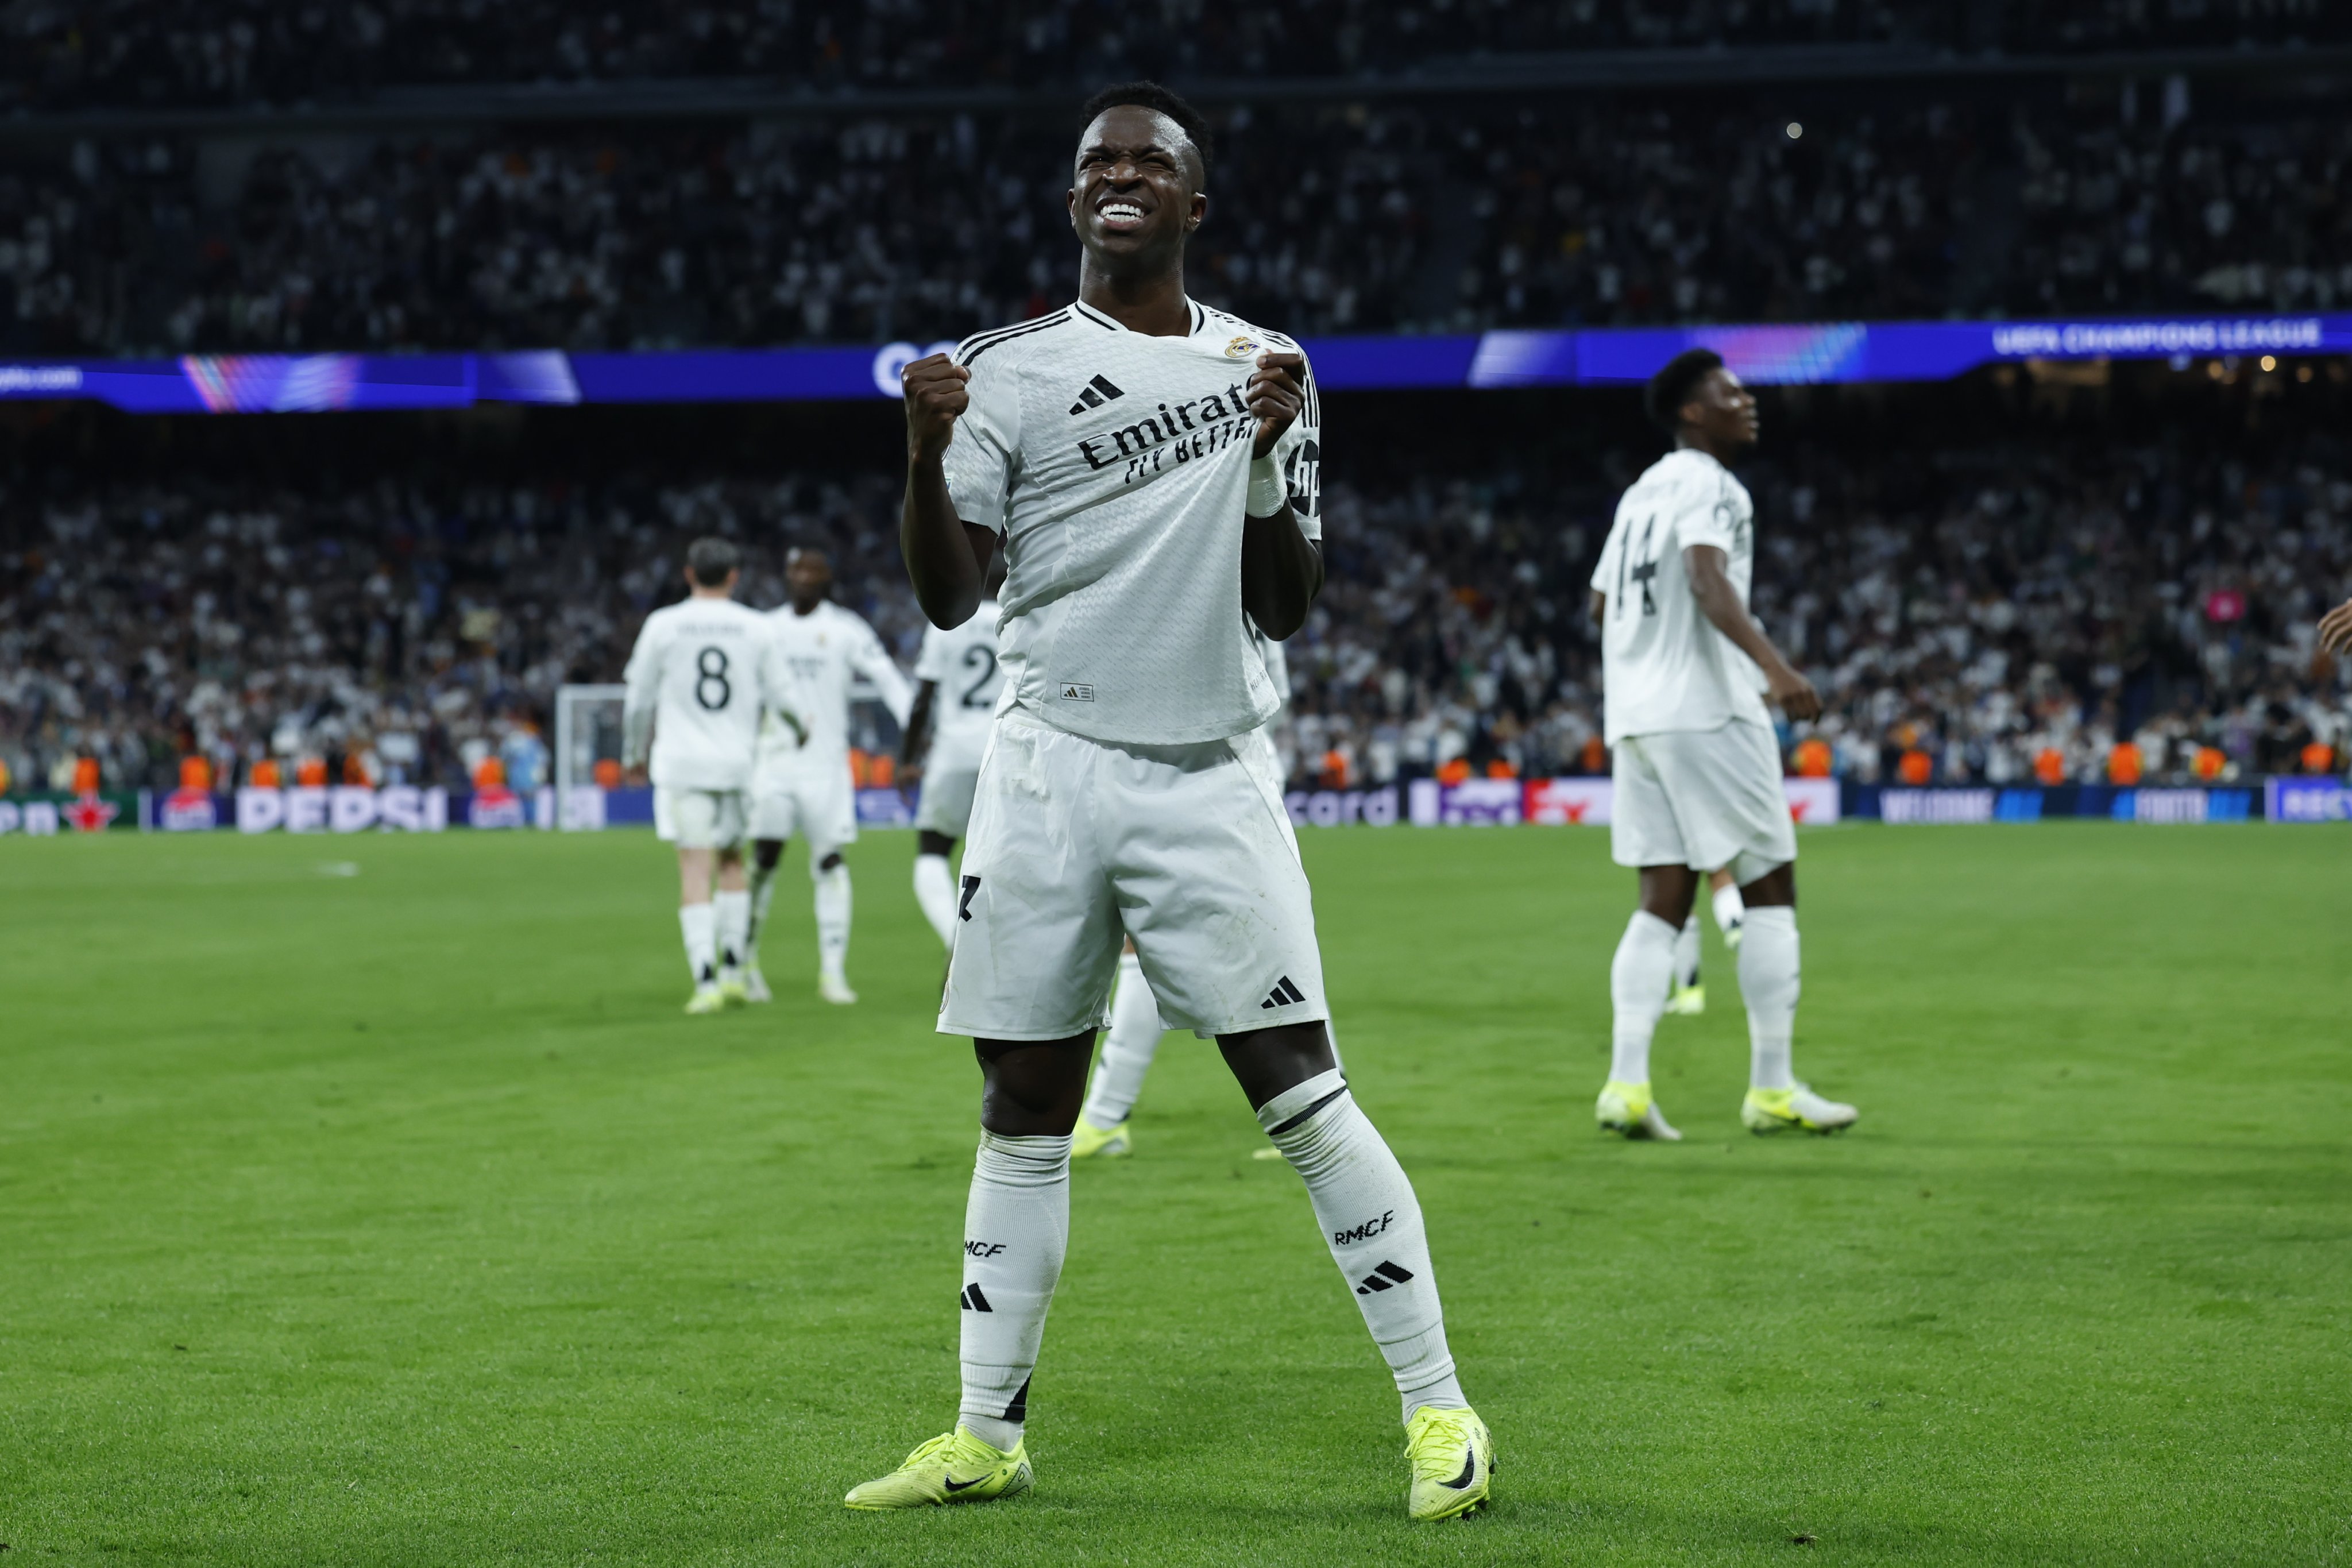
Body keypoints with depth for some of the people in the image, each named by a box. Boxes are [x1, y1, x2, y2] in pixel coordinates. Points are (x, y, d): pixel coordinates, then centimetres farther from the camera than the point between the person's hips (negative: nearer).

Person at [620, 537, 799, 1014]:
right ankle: (732, 971, 12)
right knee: (732, 863, 17)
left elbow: (639, 698, 4)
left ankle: (706, 981, -14)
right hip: (738, 761, 2)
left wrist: (635, 753, 20)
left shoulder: (663, 625, 0)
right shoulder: (755, 627, 3)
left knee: (695, 869, -5)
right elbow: (780, 695, 6)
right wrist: (801, 726, 29)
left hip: (682, 764, -2)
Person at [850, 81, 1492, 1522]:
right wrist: (926, 456, -21)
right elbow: (949, 596, -4)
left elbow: (1288, 608, 7)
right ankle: (988, 1437, 14)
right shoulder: (1008, 372, 3)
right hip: (1052, 771, 0)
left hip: (1212, 778, 0)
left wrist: (1271, 459, -8)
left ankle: (1438, 1406, 1)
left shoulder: (1261, 369, 8)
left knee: (1304, 1092, -6)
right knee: (1026, 1112, 5)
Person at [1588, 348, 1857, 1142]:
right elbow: (1709, 583, -25)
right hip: (1706, 711, -8)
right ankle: (1771, 1089, -1)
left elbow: (1601, 603, 28)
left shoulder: (1642, 491, 19)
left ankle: (1626, 1083, -7)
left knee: (1664, 900, 6)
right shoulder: (1709, 487, -8)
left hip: (1635, 714, 8)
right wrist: (1773, 664, -39)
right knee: (1770, 889, 0)